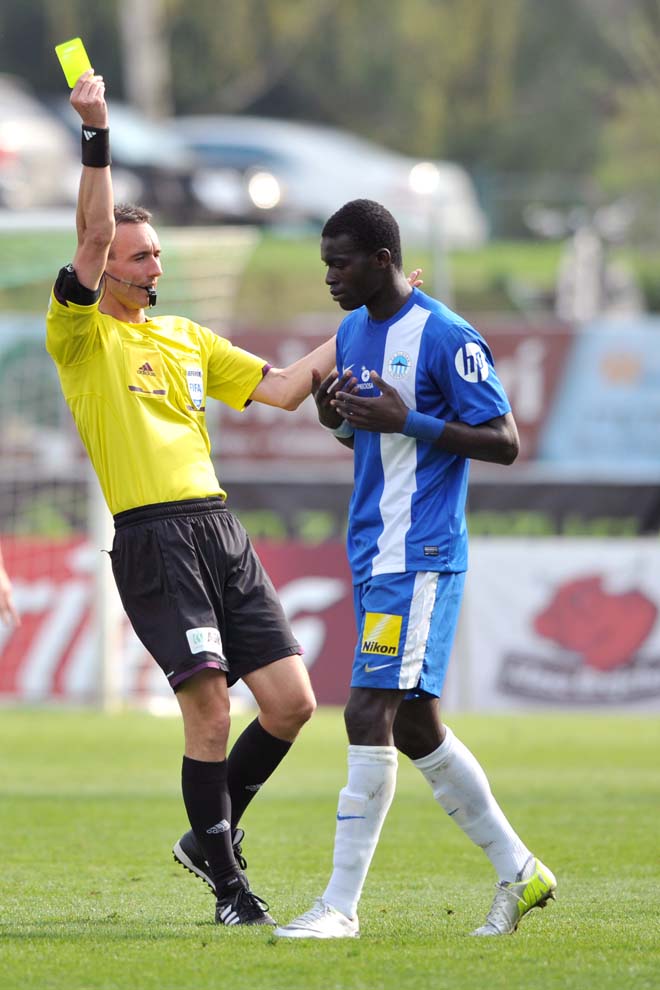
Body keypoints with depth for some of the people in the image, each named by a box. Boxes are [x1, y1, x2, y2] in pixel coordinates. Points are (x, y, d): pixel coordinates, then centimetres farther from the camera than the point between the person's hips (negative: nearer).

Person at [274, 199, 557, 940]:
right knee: (413, 724, 12)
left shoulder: (446, 339, -13)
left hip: (420, 557, -9)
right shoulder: (352, 332, 13)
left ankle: (341, 906, -12)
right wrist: (336, 415, 1)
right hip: (371, 551, 9)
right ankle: (517, 871, 24)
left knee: (370, 714, -14)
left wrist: (408, 421, -22)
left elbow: (505, 443, -12)